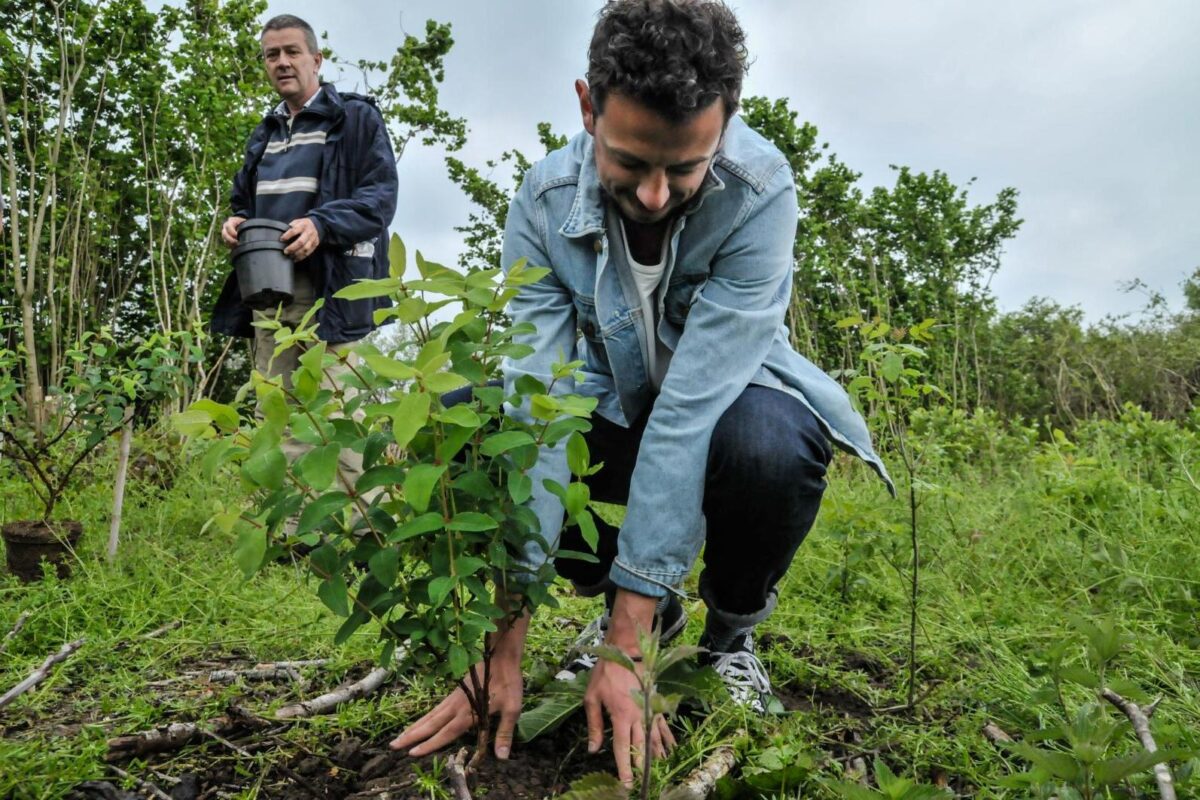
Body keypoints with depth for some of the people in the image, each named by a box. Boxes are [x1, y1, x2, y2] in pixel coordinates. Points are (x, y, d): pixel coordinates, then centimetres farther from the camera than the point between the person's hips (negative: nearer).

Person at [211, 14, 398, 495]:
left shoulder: (356, 117, 5)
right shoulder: (264, 135, 25)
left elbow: (381, 196, -6)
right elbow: (244, 200, 32)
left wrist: (321, 224, -22)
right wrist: (234, 223, 7)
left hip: (331, 289, -7)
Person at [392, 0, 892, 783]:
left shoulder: (760, 190, -30)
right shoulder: (545, 201, -21)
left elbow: (691, 406, -35)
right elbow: (536, 404, -29)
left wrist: (625, 643, -35)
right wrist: (504, 647, -33)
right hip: (614, 409, 3)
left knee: (772, 445, -38)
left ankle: (731, 630, -3)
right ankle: (651, 605, 2)